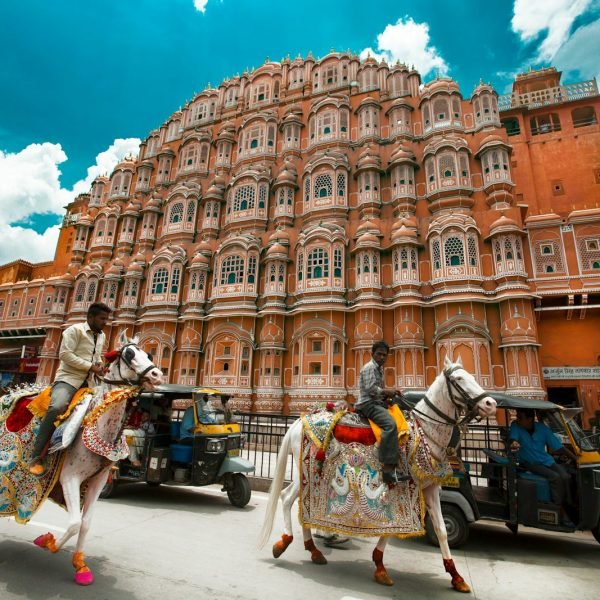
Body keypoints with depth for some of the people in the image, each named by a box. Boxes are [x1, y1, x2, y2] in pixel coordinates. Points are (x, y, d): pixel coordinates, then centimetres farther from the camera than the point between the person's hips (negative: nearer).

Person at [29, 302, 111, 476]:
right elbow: (65, 354, -16)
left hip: (89, 380, 8)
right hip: (68, 377, -7)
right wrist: (90, 366, -17)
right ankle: (36, 457, -21)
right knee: (57, 407, -32)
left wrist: (100, 364, 5)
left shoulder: (102, 336, 15)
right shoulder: (75, 330, -6)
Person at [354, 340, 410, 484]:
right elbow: (370, 389, -19)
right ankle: (388, 469, -35)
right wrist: (387, 392, -10)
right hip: (368, 404, -11)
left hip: (377, 403, 11)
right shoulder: (369, 367, -9)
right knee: (390, 424, -31)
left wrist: (387, 394, 8)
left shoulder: (379, 369, 21)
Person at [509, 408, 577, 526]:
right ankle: (561, 510, -11)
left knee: (566, 477, -22)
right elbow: (512, 438, -29)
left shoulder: (543, 428, -6)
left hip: (547, 461, 3)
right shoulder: (515, 426, -13)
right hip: (529, 463, -3)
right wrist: (514, 443, -52)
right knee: (556, 477, -24)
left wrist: (577, 459, -9)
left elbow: (560, 447, -1)